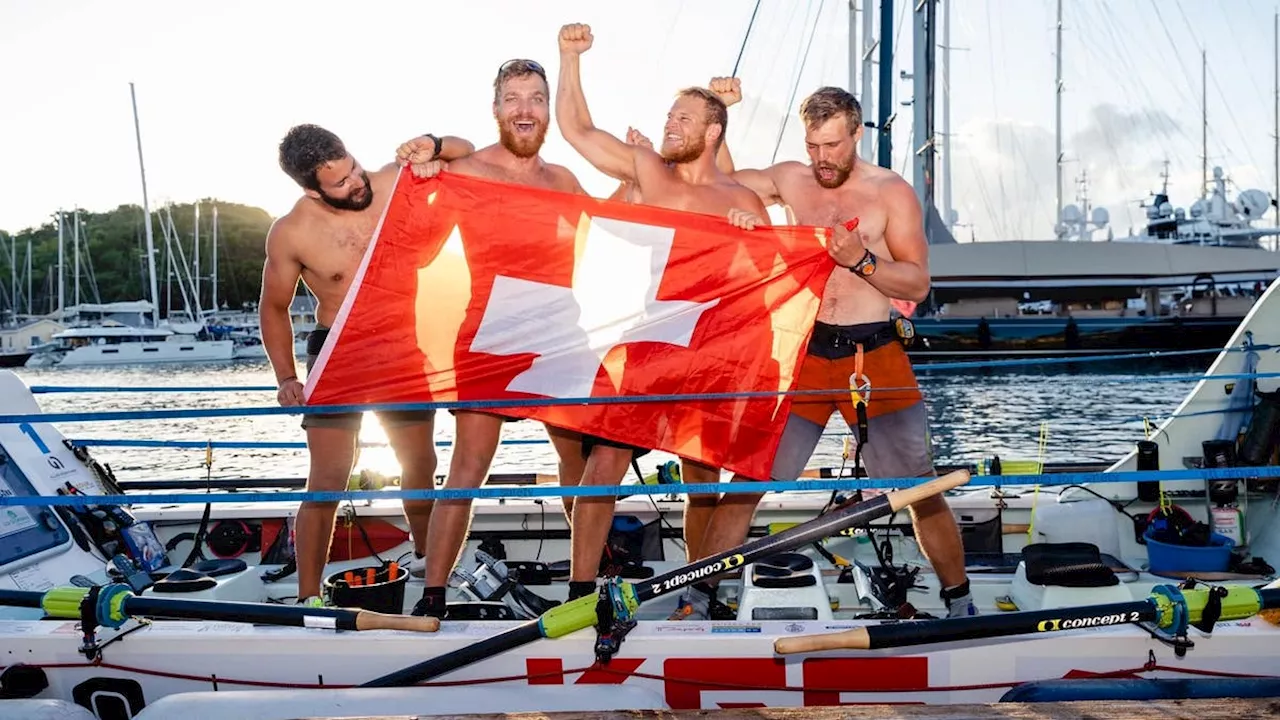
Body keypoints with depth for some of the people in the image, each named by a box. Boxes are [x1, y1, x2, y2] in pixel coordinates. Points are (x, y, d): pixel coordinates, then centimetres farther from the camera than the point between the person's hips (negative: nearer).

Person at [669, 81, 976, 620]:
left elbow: (918, 283, -3)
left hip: (875, 355, -1)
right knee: (747, 478, -2)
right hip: (803, 352, 2)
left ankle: (959, 602, 21)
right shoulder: (789, 179, 8)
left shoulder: (891, 191, 1)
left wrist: (861, 259, -17)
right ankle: (697, 598, 8)